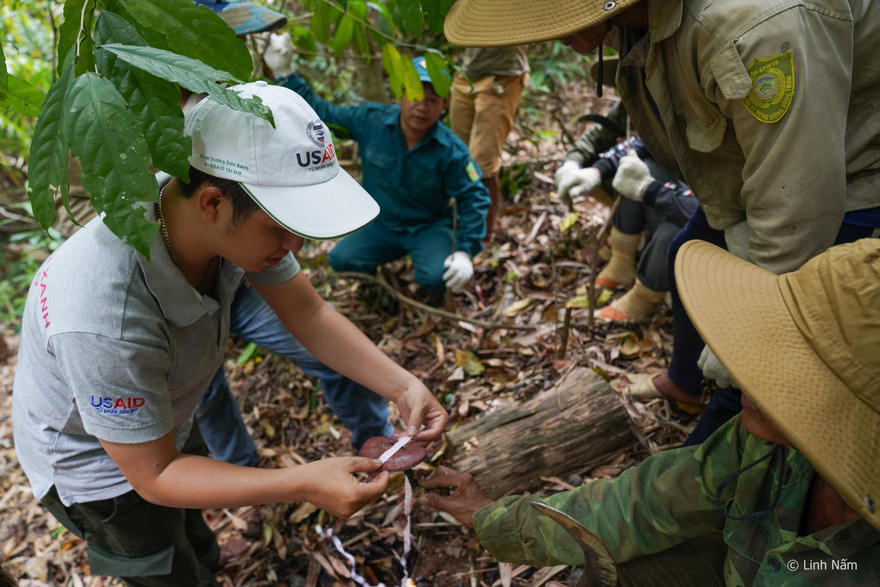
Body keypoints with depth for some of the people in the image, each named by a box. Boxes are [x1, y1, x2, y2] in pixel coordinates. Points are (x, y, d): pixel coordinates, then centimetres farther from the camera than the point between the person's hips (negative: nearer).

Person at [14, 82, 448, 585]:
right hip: (94, 460, -6)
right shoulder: (106, 321, -45)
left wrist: (403, 385, -25)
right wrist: (303, 484, -38)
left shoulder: (235, 219, -27)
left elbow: (309, 313, -14)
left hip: (165, 421, 6)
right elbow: (154, 475, -31)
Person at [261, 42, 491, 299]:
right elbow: (320, 113, -1)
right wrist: (285, 74, -9)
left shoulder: (452, 151, -19)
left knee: (436, 276, -31)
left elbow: (473, 198, -13)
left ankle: (434, 287, 10)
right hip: (380, 225, 3)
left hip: (430, 228, -3)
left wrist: (465, 251, -22)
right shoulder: (370, 119, -12)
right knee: (341, 259, -20)